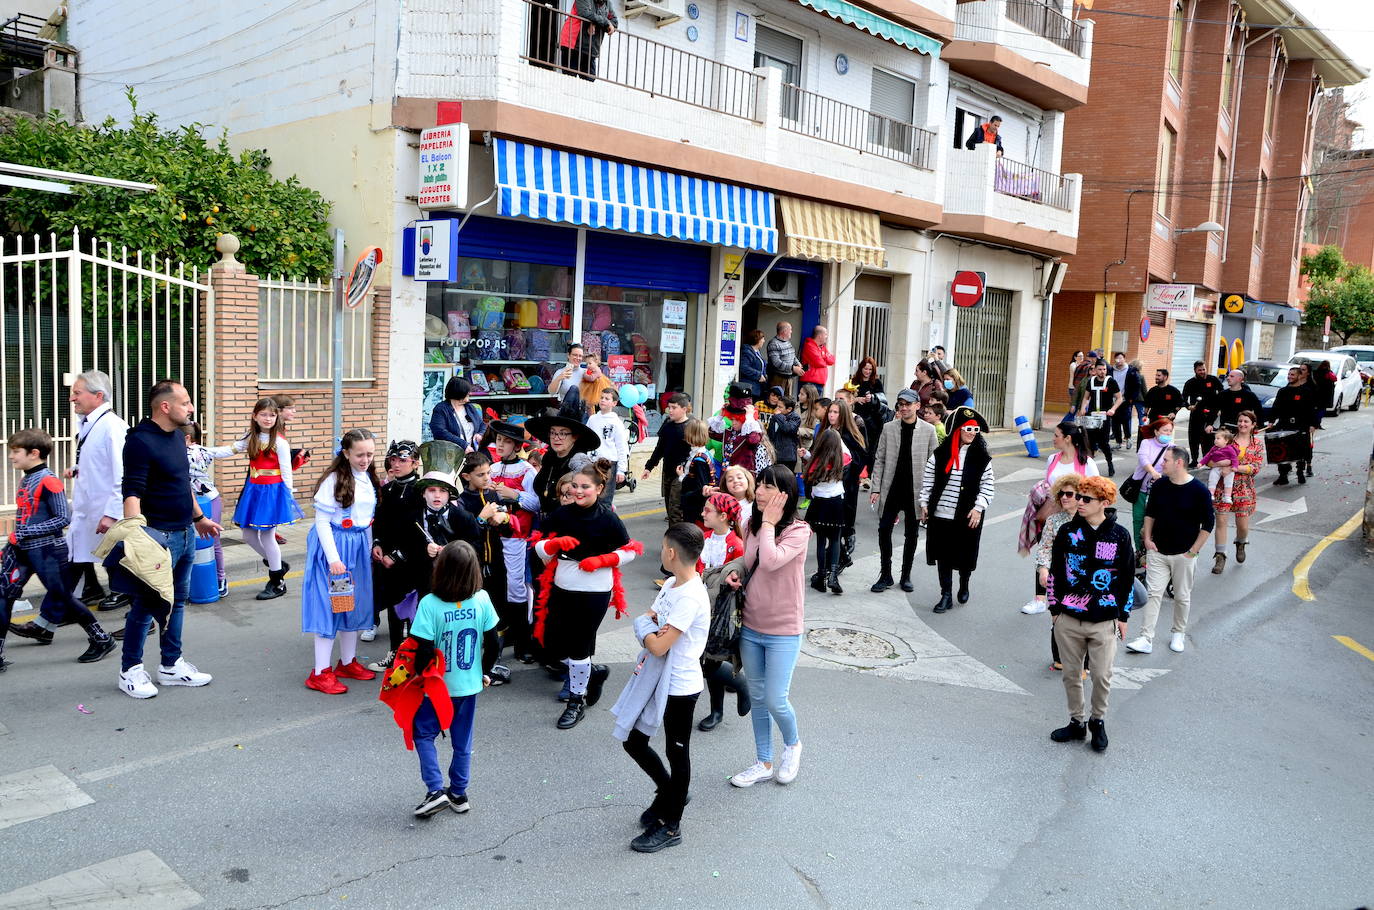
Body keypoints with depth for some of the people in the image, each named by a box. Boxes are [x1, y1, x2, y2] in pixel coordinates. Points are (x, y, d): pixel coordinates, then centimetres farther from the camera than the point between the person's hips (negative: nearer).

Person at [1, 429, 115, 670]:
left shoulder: (48, 482, -16)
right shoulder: (25, 480, 11)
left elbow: (63, 518, -19)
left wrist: (26, 532, -20)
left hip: (46, 550, -8)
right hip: (22, 550, 8)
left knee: (62, 599, 0)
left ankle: (102, 640, 15)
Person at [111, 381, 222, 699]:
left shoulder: (177, 436, 11)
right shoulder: (141, 441, -16)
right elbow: (132, 493, -23)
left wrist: (199, 518, 29)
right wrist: (136, 531, -35)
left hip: (185, 534, 9)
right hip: (158, 536, -9)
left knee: (176, 601, 15)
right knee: (146, 604, 1)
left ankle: (171, 665, 25)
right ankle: (130, 670, 15)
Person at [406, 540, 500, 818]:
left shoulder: (430, 604, -21)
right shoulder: (482, 600, -11)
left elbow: (425, 651, -20)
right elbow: (492, 643, -4)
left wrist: (418, 678, -2)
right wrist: (486, 672, 12)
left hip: (438, 687, -3)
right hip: (470, 684, 4)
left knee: (423, 734, 15)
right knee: (462, 740, 17)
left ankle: (436, 790, 5)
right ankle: (459, 793, 27)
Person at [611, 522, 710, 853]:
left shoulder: (690, 597, -25)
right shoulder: (671, 584, 4)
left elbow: (659, 646, -26)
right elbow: (645, 620, 10)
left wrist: (646, 629, -7)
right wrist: (653, 630, -11)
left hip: (680, 687, -9)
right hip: (654, 678, 9)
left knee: (677, 753, 8)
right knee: (633, 741, 18)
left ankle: (671, 826, 24)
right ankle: (669, 792, 40)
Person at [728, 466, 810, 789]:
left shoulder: (798, 531, -16)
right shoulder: (751, 526, 3)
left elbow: (771, 561, -34)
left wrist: (769, 523, -22)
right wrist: (734, 575, -5)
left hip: (782, 632, -6)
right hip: (750, 627, 6)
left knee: (775, 701, -2)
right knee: (757, 698, 15)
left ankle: (792, 744, 29)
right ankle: (763, 763, 30)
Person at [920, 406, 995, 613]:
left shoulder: (981, 457, -2)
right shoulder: (940, 453, 1)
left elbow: (987, 485, -1)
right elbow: (928, 480, 6)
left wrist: (978, 508, -9)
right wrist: (924, 504, 3)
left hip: (968, 516, -1)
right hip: (940, 514, 1)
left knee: (965, 555, 8)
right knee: (943, 555, 5)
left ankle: (964, 585, 36)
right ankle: (946, 595, 15)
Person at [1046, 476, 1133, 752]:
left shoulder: (1119, 536, -4)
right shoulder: (1068, 532, 0)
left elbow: (1127, 578, 3)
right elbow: (1055, 571, 6)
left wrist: (1123, 616, 4)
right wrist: (1055, 608, 6)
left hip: (1104, 622, -2)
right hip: (1069, 619, 2)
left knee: (1102, 676, 2)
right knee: (1071, 674, 10)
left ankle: (1098, 721, 25)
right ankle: (1076, 722, 27)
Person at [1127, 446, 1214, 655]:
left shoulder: (1198, 491, -11)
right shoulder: (1160, 486, 1)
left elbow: (1208, 523, -6)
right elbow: (1150, 513, 14)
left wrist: (1193, 551, -7)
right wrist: (1147, 539, 4)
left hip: (1183, 555, -2)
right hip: (1157, 552, 3)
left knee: (1182, 597, 10)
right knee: (1153, 594, -3)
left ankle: (1178, 634, 30)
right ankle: (1145, 639, -4)